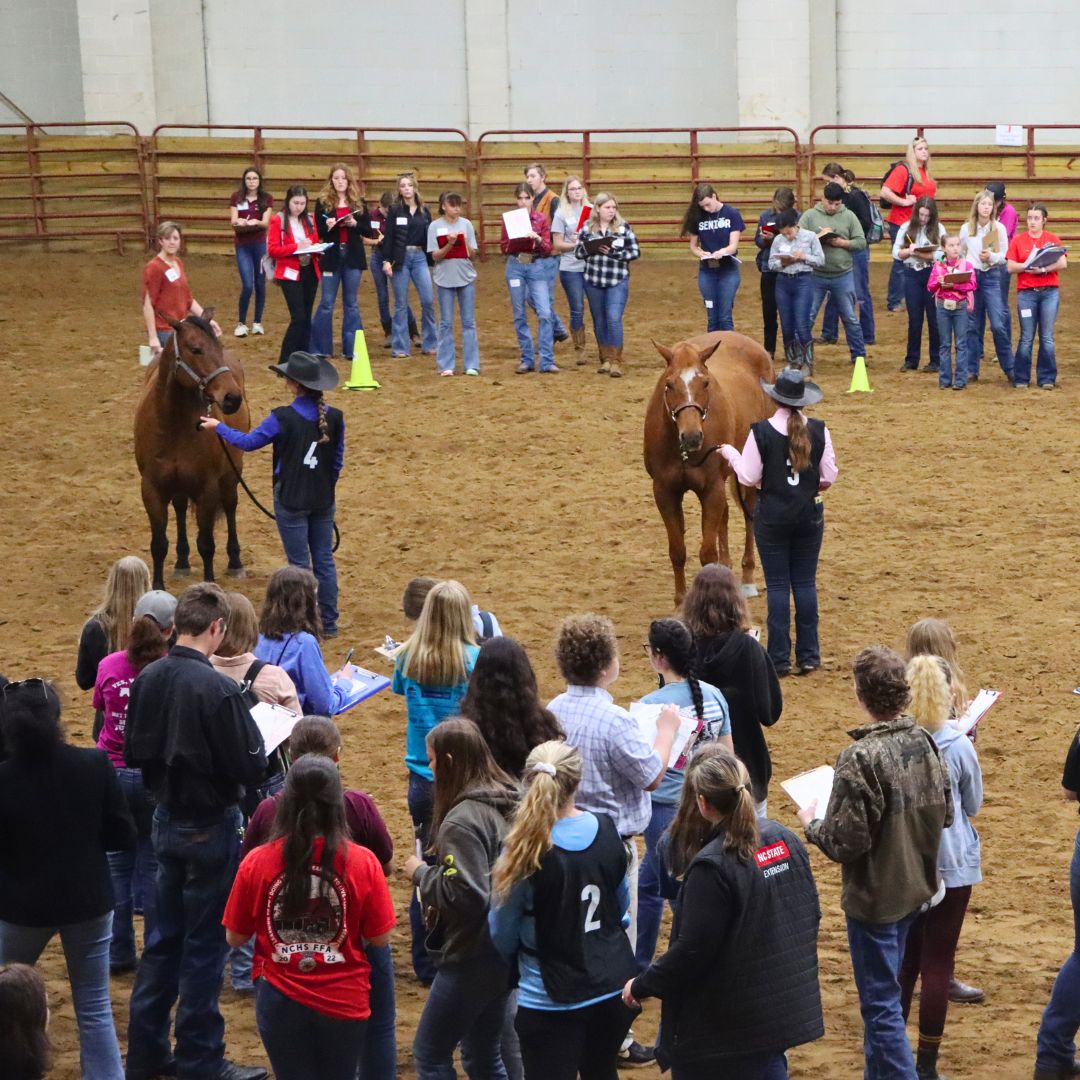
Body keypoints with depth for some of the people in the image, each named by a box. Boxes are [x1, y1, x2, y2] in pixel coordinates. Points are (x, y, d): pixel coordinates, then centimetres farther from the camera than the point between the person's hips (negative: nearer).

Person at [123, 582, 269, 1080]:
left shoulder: (148, 679, -2)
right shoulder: (218, 690, -24)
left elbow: (133, 753, 7)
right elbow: (250, 768, -21)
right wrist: (254, 735, -3)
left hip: (166, 822, 7)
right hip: (210, 827, -7)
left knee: (165, 936, 18)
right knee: (204, 945, 4)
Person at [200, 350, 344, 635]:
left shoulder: (282, 418, -18)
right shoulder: (335, 418, -4)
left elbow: (248, 442, -5)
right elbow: (338, 462, 5)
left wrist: (218, 427, 10)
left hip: (291, 502, -4)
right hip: (323, 502, 4)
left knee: (299, 563, 4)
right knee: (324, 560, 13)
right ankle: (329, 623, 18)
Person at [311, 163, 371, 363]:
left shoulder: (358, 202, 5)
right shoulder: (323, 202, 1)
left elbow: (368, 230, 4)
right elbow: (317, 232, 0)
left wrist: (355, 224, -15)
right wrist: (327, 227, -20)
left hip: (353, 257, 1)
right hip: (331, 257, -1)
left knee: (351, 303, 7)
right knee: (326, 303, 1)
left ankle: (352, 348, 11)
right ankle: (319, 348, 7)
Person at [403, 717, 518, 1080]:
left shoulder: (462, 821, -22)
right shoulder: (506, 804, 5)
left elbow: (465, 895, -27)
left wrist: (422, 872, -13)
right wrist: (432, 876, 9)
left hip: (471, 959, -9)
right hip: (502, 951, 9)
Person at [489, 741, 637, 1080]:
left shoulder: (524, 852, -19)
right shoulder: (607, 832, -6)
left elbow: (502, 933, -7)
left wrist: (518, 961, 14)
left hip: (552, 1000, -5)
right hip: (614, 987, 5)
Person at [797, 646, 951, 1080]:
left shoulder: (860, 759, -25)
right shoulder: (925, 743, -3)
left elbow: (845, 843, -22)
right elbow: (944, 814, 7)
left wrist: (812, 824, -3)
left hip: (874, 897, -8)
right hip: (915, 887, 8)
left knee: (880, 1005, 2)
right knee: (880, 994, 22)